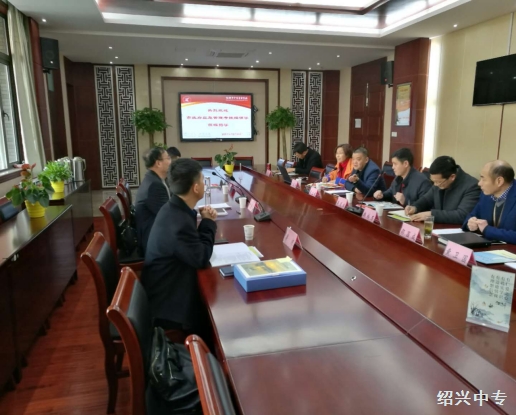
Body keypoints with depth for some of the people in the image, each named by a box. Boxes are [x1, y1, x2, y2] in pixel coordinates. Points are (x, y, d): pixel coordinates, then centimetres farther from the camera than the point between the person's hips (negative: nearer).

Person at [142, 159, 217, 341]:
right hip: (168, 301, -9)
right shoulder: (178, 221, -32)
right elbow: (201, 258, -21)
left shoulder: (174, 209, 0)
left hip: (167, 286, 9)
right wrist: (208, 223, -11)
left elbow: (194, 246, 9)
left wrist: (204, 221, -8)